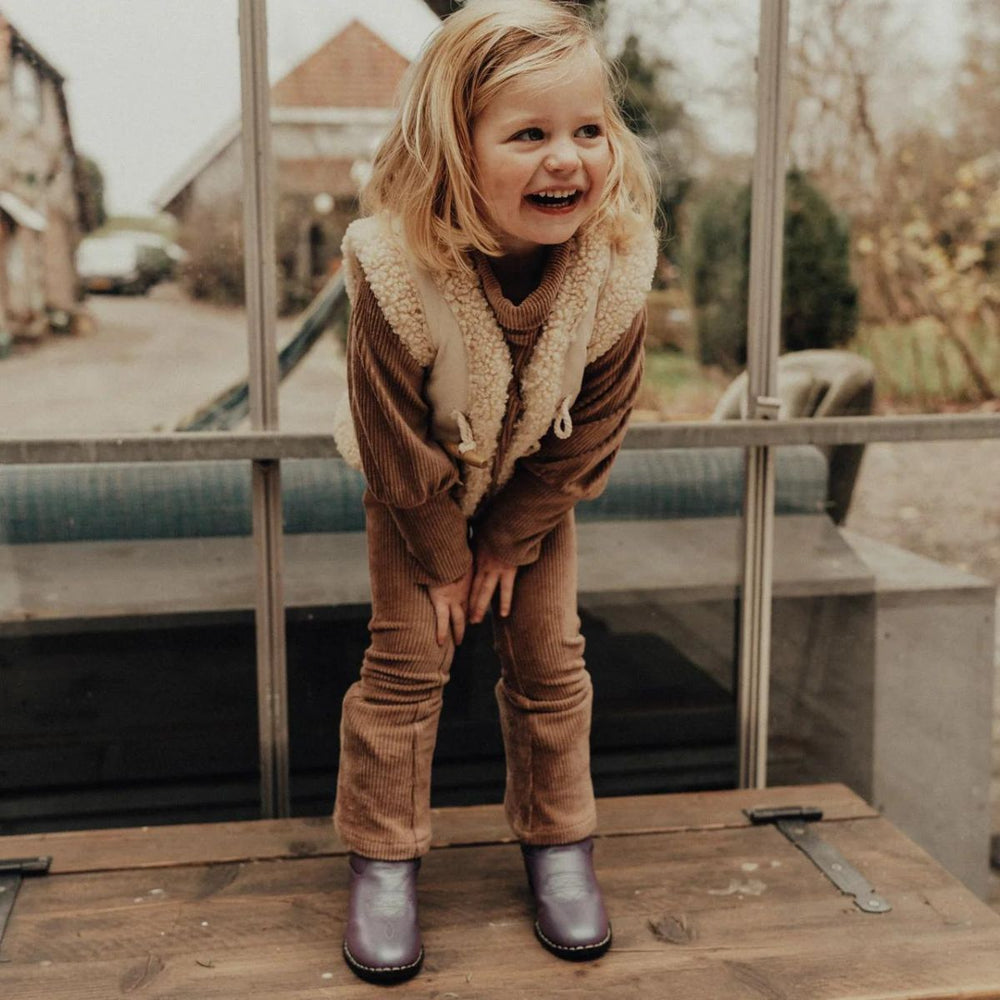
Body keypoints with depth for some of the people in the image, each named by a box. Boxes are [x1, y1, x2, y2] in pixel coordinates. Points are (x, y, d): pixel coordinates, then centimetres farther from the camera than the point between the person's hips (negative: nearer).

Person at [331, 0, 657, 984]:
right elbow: (400, 444, -23)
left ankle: (558, 845, 22)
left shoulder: (615, 270, -28)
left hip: (534, 486, 2)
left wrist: (509, 544, -10)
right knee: (406, 656, -5)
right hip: (418, 487, -2)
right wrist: (443, 559, -13)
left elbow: (589, 433, -15)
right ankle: (383, 862, 12)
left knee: (549, 658, 3)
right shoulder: (396, 270, -36)